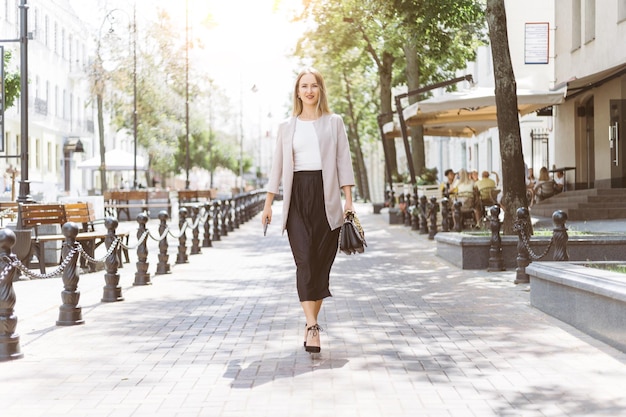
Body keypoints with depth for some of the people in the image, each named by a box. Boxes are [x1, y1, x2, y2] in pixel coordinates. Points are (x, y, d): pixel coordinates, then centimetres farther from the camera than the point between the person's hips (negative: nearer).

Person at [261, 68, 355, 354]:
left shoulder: (334, 123, 9)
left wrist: (349, 200, -4)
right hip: (297, 195, 0)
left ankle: (310, 324, 11)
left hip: (326, 195, 0)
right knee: (305, 260, -12)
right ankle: (312, 326, -18)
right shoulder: (287, 126, 13)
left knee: (322, 261, 0)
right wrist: (268, 204, 10)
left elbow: (344, 162, 5)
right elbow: (277, 166, 14)